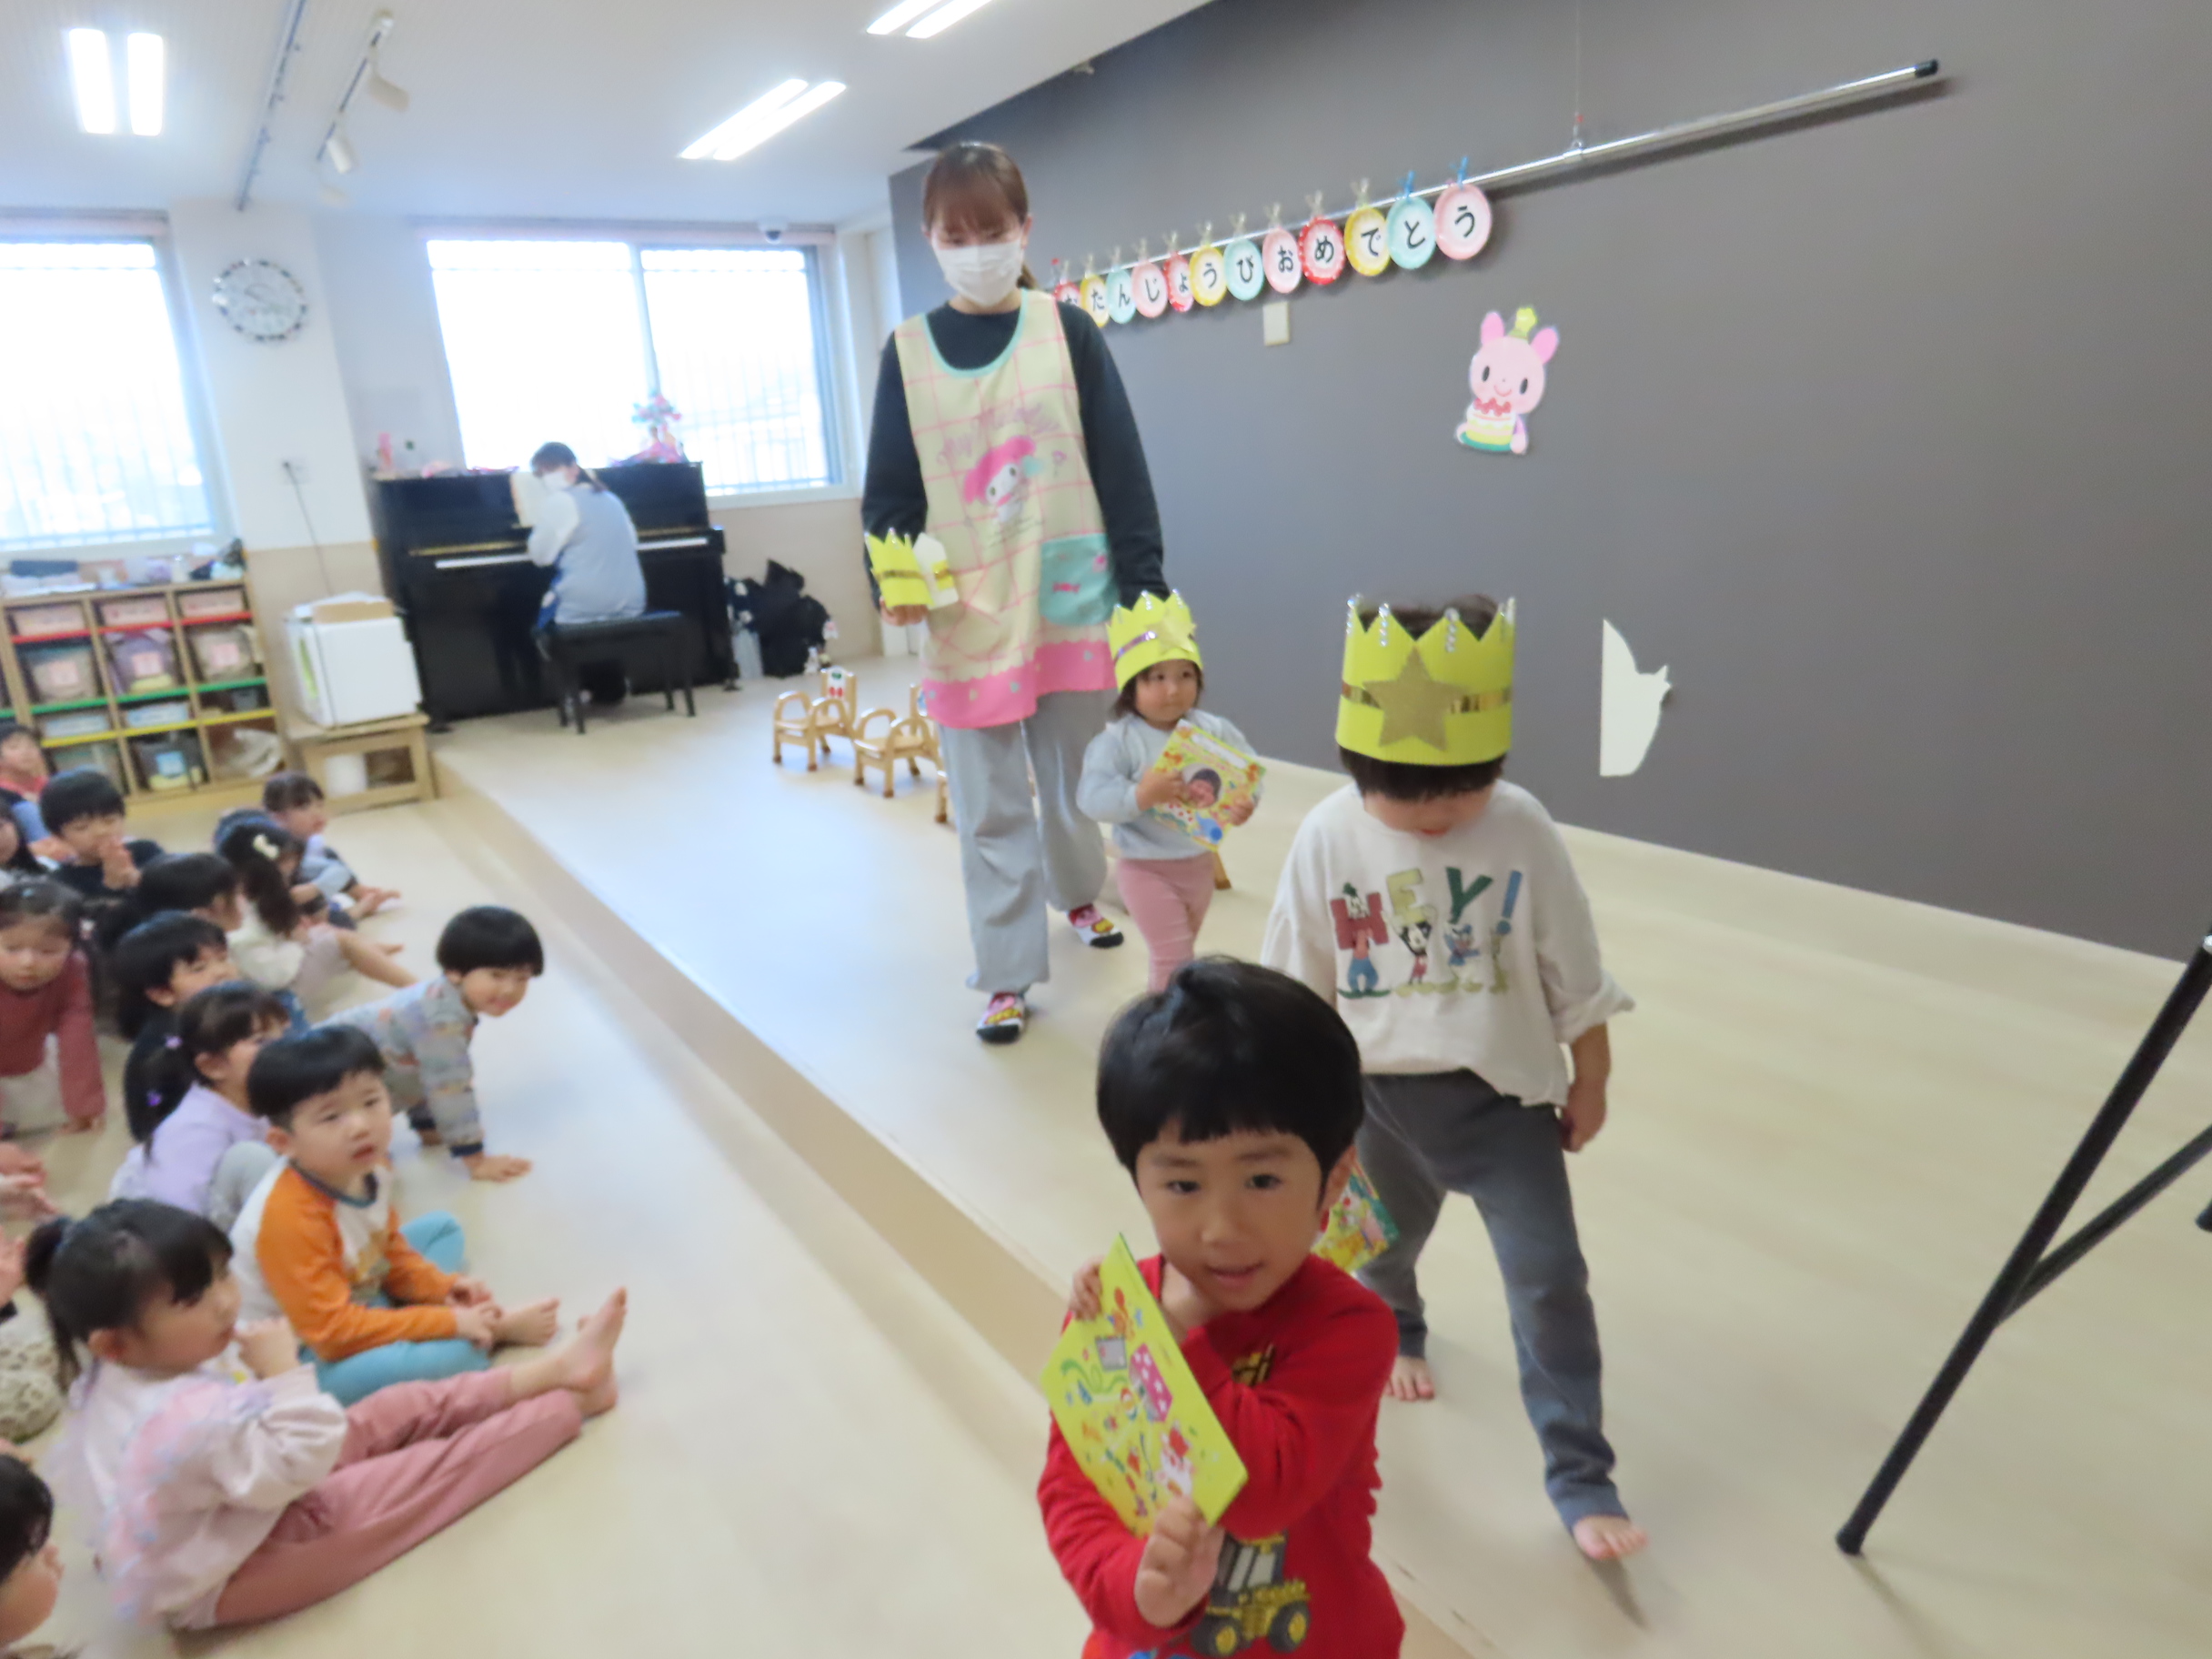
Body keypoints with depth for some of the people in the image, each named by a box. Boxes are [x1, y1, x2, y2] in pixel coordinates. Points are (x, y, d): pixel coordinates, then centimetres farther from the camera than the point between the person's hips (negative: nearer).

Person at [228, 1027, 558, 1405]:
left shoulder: (365, 1171, -9)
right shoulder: (289, 1216, -33)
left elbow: (391, 1251, 10)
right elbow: (333, 1332, -32)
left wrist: (444, 1287, -7)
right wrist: (450, 1323, -27)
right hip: (310, 1360, -9)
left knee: (441, 1226, 18)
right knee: (400, 1365, -36)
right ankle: (500, 1328, -6)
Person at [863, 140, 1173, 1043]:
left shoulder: (1066, 332, 2)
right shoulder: (908, 350, 4)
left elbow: (1120, 466, 0)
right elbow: (890, 488, 4)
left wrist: (1144, 585, -5)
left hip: (1071, 599, 0)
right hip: (966, 616, 0)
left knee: (1074, 774, 14)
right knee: (988, 806, 4)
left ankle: (1079, 892, 44)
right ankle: (1008, 976, 15)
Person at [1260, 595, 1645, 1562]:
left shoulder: (1523, 834, -17)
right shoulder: (1327, 839, -16)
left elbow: (1575, 977, -4)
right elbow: (1296, 986, -5)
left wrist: (1590, 1082, 3)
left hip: (1503, 1091, -1)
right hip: (1378, 1091, 2)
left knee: (1548, 1275, -2)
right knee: (1383, 1239, 26)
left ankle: (1580, 1477, 17)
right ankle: (1395, 1332, 60)